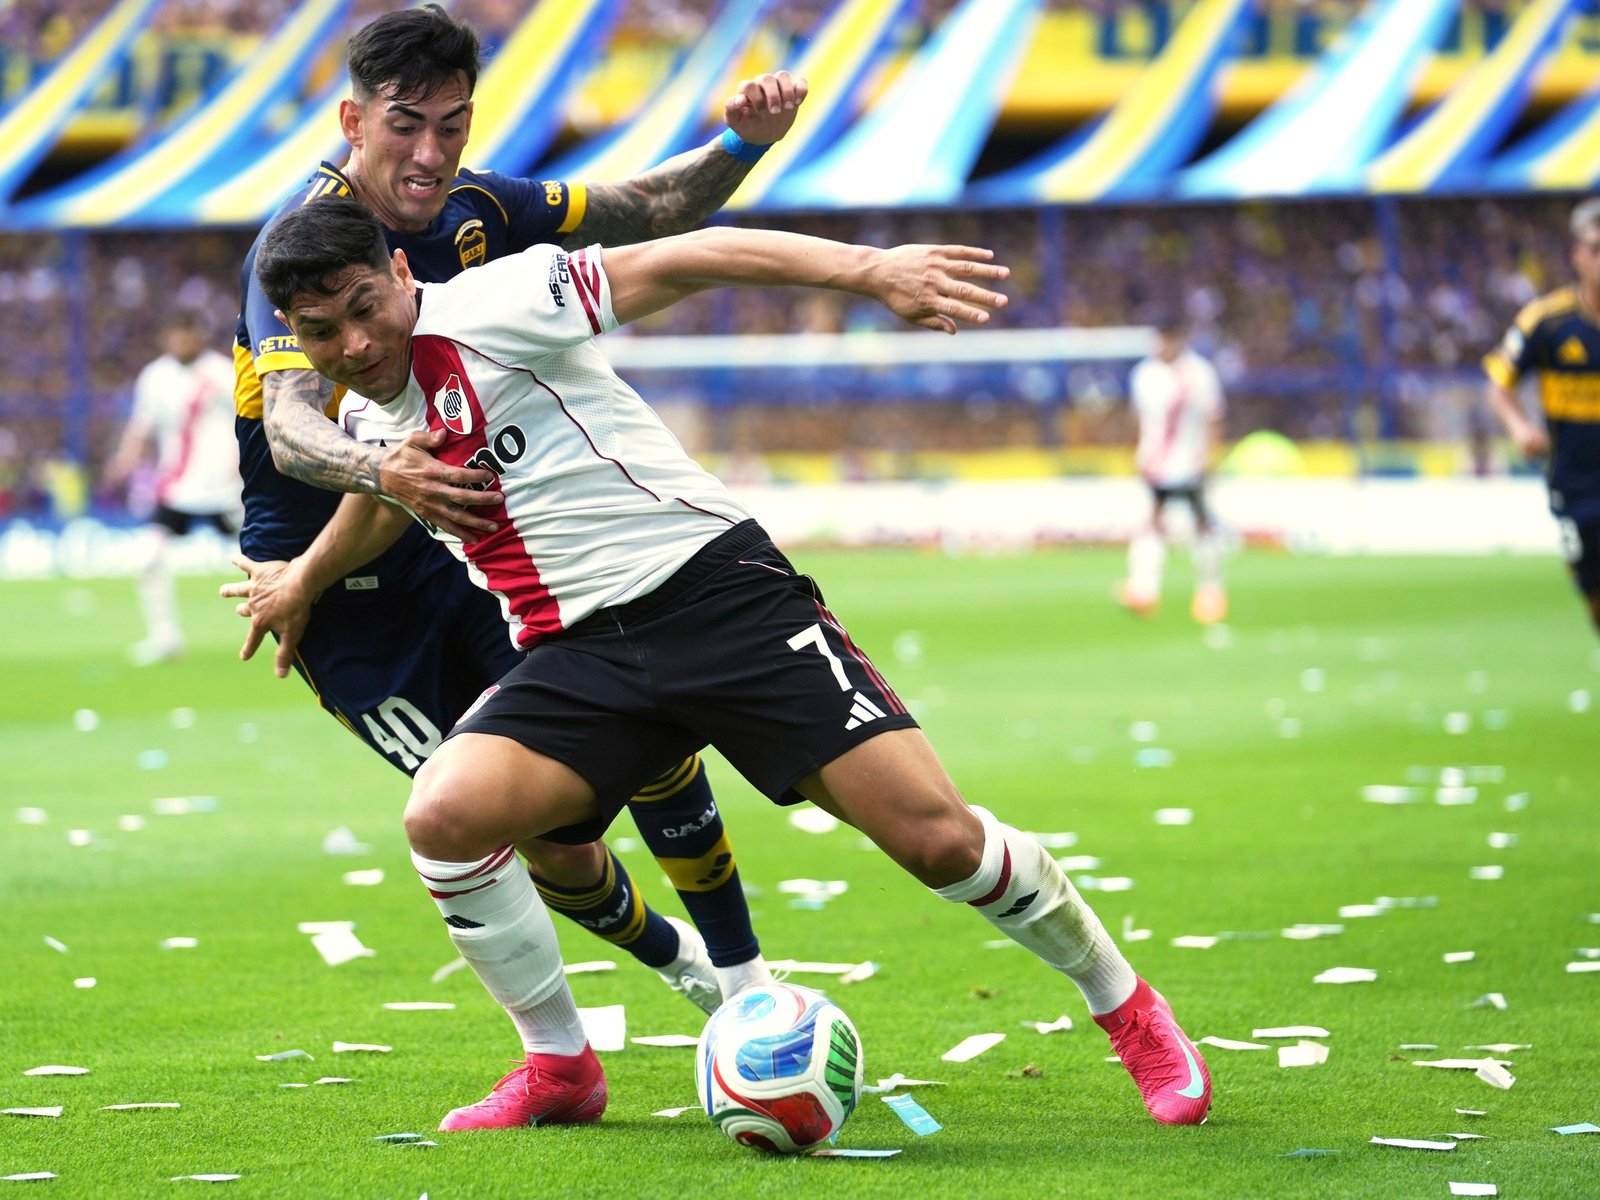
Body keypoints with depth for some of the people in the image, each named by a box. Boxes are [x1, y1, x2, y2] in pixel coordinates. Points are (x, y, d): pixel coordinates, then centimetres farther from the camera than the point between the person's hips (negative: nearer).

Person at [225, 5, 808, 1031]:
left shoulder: (478, 212, -3)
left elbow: (654, 210, 10)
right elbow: (292, 428, -38)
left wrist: (744, 143, -10)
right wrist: (383, 473, -59)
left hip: (456, 539, 5)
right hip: (338, 586, -5)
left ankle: (741, 975, 6)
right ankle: (669, 954, 17)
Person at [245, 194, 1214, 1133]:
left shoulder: (483, 310, -11)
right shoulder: (367, 420, 11)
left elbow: (679, 262, -17)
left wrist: (868, 268, -27)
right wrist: (305, 581, 51)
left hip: (713, 588, -6)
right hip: (578, 657, 6)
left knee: (936, 837, -15)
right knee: (443, 816, -21)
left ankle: (1125, 1004, 10)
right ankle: (563, 1065, 0)